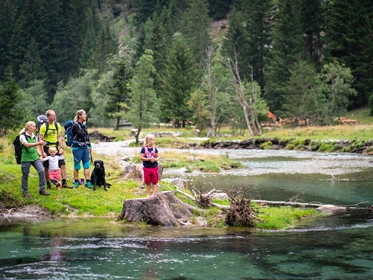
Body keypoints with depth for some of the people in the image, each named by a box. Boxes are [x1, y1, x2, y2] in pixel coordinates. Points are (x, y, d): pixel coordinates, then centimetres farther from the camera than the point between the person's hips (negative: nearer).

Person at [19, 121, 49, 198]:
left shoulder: (34, 136, 13)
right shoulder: (23, 136, -8)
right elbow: (27, 145, -24)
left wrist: (40, 155, 6)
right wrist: (38, 143, -35)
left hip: (35, 157, 5)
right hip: (26, 158, -5)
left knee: (41, 171, -9)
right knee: (25, 175, 1)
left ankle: (42, 189, 1)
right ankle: (25, 192, 15)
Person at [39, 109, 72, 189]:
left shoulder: (57, 125, 4)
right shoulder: (44, 126, -10)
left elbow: (59, 137, 8)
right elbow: (41, 140, -9)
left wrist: (61, 148, -3)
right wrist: (43, 152, -14)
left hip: (56, 148, 4)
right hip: (47, 148, -4)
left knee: (63, 165, -2)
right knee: (47, 167, 3)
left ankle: (64, 183, 4)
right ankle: (48, 184, 15)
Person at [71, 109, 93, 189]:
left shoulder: (84, 124, 10)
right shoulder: (75, 125, -12)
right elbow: (81, 134, -22)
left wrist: (89, 145, 18)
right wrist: (83, 126, -12)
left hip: (85, 147, 6)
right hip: (77, 148, -6)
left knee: (87, 165, 3)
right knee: (77, 166, 3)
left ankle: (88, 182, 5)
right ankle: (76, 181, 16)